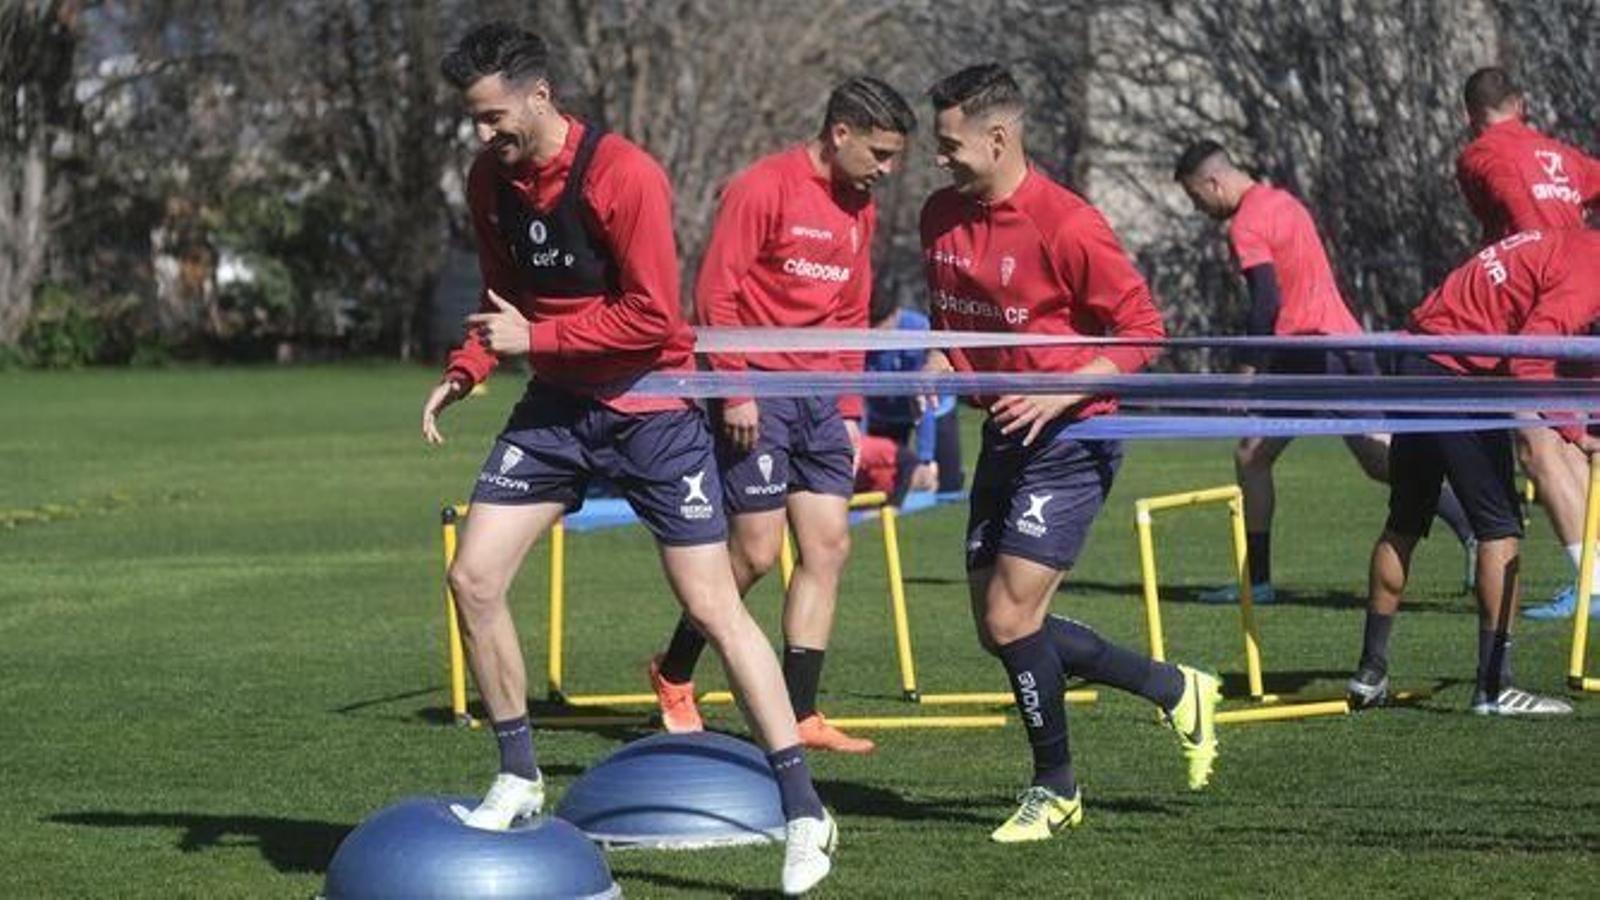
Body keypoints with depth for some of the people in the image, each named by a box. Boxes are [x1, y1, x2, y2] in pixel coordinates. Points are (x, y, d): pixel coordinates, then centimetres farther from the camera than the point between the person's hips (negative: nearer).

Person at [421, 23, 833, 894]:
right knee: (472, 576, -4)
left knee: (713, 605, -6)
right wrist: (466, 367, -4)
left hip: (648, 411, -6)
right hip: (556, 404, 6)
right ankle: (519, 779, 13)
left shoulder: (624, 177, -21)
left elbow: (650, 317, -20)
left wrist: (535, 337, -19)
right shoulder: (491, 178, 0)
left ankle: (805, 815, 0)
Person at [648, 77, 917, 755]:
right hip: (759, 391, -8)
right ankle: (674, 675, 15)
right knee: (757, 552, -6)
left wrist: (849, 410, 14)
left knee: (829, 546, 0)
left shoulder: (859, 210, 13)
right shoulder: (763, 189, -11)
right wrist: (734, 390, -16)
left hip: (819, 398, 8)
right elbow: (715, 294, -12)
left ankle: (798, 714, 3)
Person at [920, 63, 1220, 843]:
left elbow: (1141, 330, -14)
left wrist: (1058, 395, -24)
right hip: (1003, 434, 8)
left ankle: (1055, 790, 9)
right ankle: (1175, 691, 24)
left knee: (1011, 617, -11)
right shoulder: (942, 215, 4)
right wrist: (940, 359, 0)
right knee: (999, 626, 8)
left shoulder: (1067, 225, -19)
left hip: (1068, 439, -8)